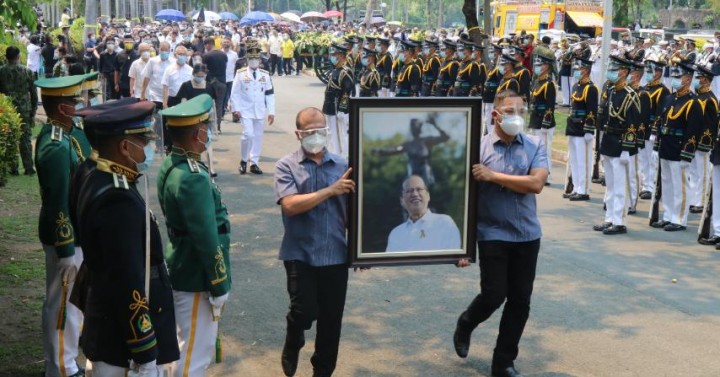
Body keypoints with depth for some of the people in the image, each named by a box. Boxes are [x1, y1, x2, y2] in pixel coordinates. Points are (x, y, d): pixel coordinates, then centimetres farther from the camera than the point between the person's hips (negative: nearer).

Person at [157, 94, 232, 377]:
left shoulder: (171, 166, 4)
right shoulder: (193, 179, -27)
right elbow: (207, 239, -25)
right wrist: (220, 287, -15)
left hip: (181, 270, 10)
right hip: (196, 280, -10)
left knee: (189, 348, 24)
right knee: (197, 354, 4)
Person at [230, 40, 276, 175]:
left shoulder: (265, 75, 4)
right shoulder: (241, 74, -3)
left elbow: (270, 94, 5)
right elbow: (235, 93, -1)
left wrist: (271, 112, 1)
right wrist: (236, 109, -7)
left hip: (260, 112, 3)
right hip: (246, 111, -3)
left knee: (258, 137, 5)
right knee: (248, 135, -13)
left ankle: (254, 163, 14)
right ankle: (243, 160, 6)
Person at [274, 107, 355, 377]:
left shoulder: (342, 166, 4)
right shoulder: (286, 166, -4)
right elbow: (290, 205, -18)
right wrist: (330, 190, -18)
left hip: (336, 255, 3)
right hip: (300, 255, -3)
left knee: (331, 320, 10)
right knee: (304, 311, -9)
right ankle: (292, 345, 26)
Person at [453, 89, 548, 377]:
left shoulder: (535, 146, 1)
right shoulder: (478, 148, -7)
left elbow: (536, 184, -15)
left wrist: (493, 175, -17)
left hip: (528, 235, 3)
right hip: (492, 234, -3)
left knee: (520, 301, 7)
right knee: (493, 296, -6)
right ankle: (465, 325, 28)